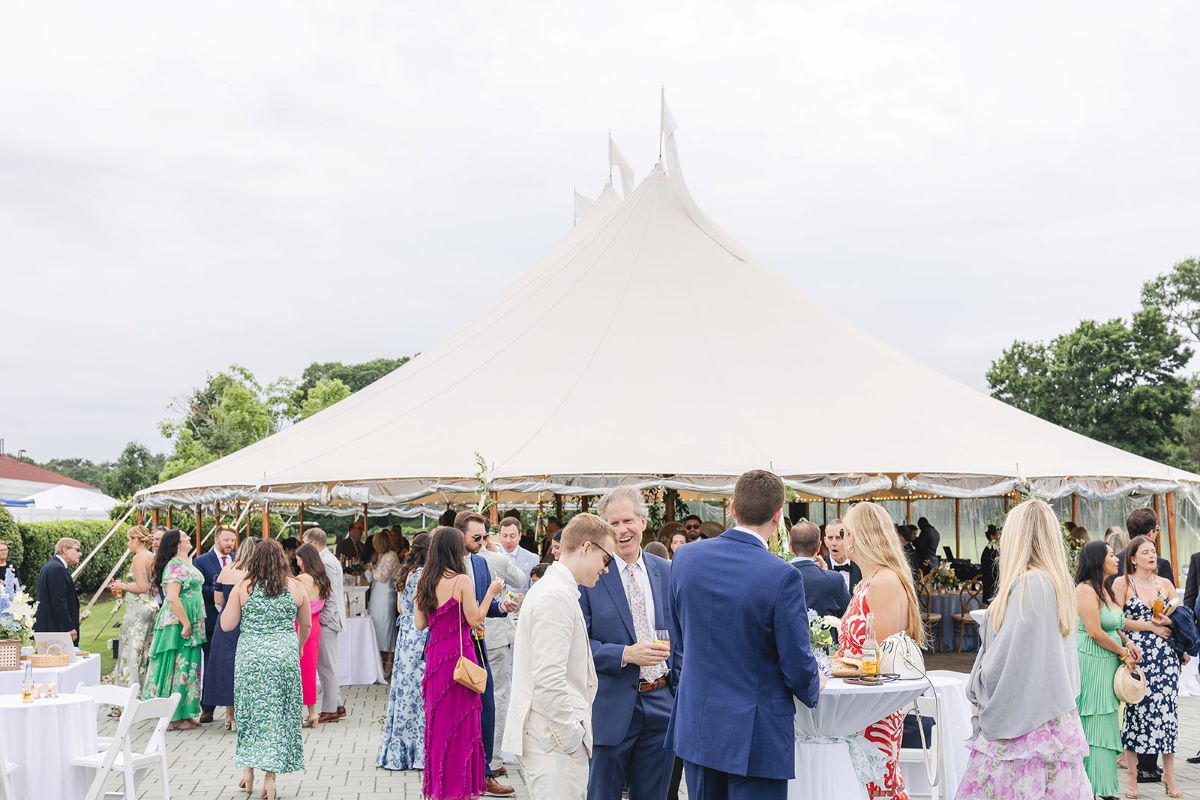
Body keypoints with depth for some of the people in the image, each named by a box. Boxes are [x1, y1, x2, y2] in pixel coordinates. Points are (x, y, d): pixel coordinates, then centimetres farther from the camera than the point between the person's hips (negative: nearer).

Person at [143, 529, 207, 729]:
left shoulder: (185, 563, 15)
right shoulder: (175, 566, -16)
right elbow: (172, 598, -25)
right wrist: (185, 624, -22)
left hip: (191, 626, 10)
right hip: (178, 624, -10)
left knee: (187, 667, 13)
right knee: (178, 667, -3)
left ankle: (185, 714, 19)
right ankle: (175, 717, 4)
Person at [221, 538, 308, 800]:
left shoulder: (243, 587, -2)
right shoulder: (295, 587, 2)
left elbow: (226, 625, 0)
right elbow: (306, 625, 13)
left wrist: (230, 603, 15)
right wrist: (299, 647, 31)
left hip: (250, 657, 0)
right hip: (284, 656, 0)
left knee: (250, 711, 16)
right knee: (278, 714, 6)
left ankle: (248, 770, 19)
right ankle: (270, 778, 7)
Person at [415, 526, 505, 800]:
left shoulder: (424, 581, 4)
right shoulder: (462, 580, -13)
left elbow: (420, 624, 7)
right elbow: (474, 619, -11)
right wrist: (491, 591, -2)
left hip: (435, 655, 6)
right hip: (460, 653, -6)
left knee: (439, 718, 17)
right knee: (461, 721, 5)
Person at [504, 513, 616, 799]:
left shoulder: (552, 589, 15)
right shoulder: (557, 597, -17)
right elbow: (549, 681, -23)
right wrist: (571, 736, -15)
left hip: (553, 735, 10)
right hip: (556, 740, -10)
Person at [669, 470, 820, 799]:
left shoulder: (685, 558, -3)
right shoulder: (782, 576, -19)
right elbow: (797, 668, -13)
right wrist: (812, 689, 9)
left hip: (695, 726, 5)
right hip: (755, 735, -5)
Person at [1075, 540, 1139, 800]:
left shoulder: (1106, 589, 14)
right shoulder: (1086, 590, -15)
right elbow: (1095, 632, -19)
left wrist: (1127, 643, 6)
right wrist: (1122, 651, -8)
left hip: (1108, 665, 9)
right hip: (1091, 663, -9)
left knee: (1106, 723, 12)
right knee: (1091, 726, -3)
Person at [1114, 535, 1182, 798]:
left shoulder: (1165, 584, 10)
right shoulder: (1122, 583, -1)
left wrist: (1169, 621, -7)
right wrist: (1151, 626, -11)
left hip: (1164, 656, 3)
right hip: (1135, 655, -3)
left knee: (1166, 710, 1)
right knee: (1135, 710, 1)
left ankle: (1168, 774, 14)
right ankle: (1132, 774, 12)